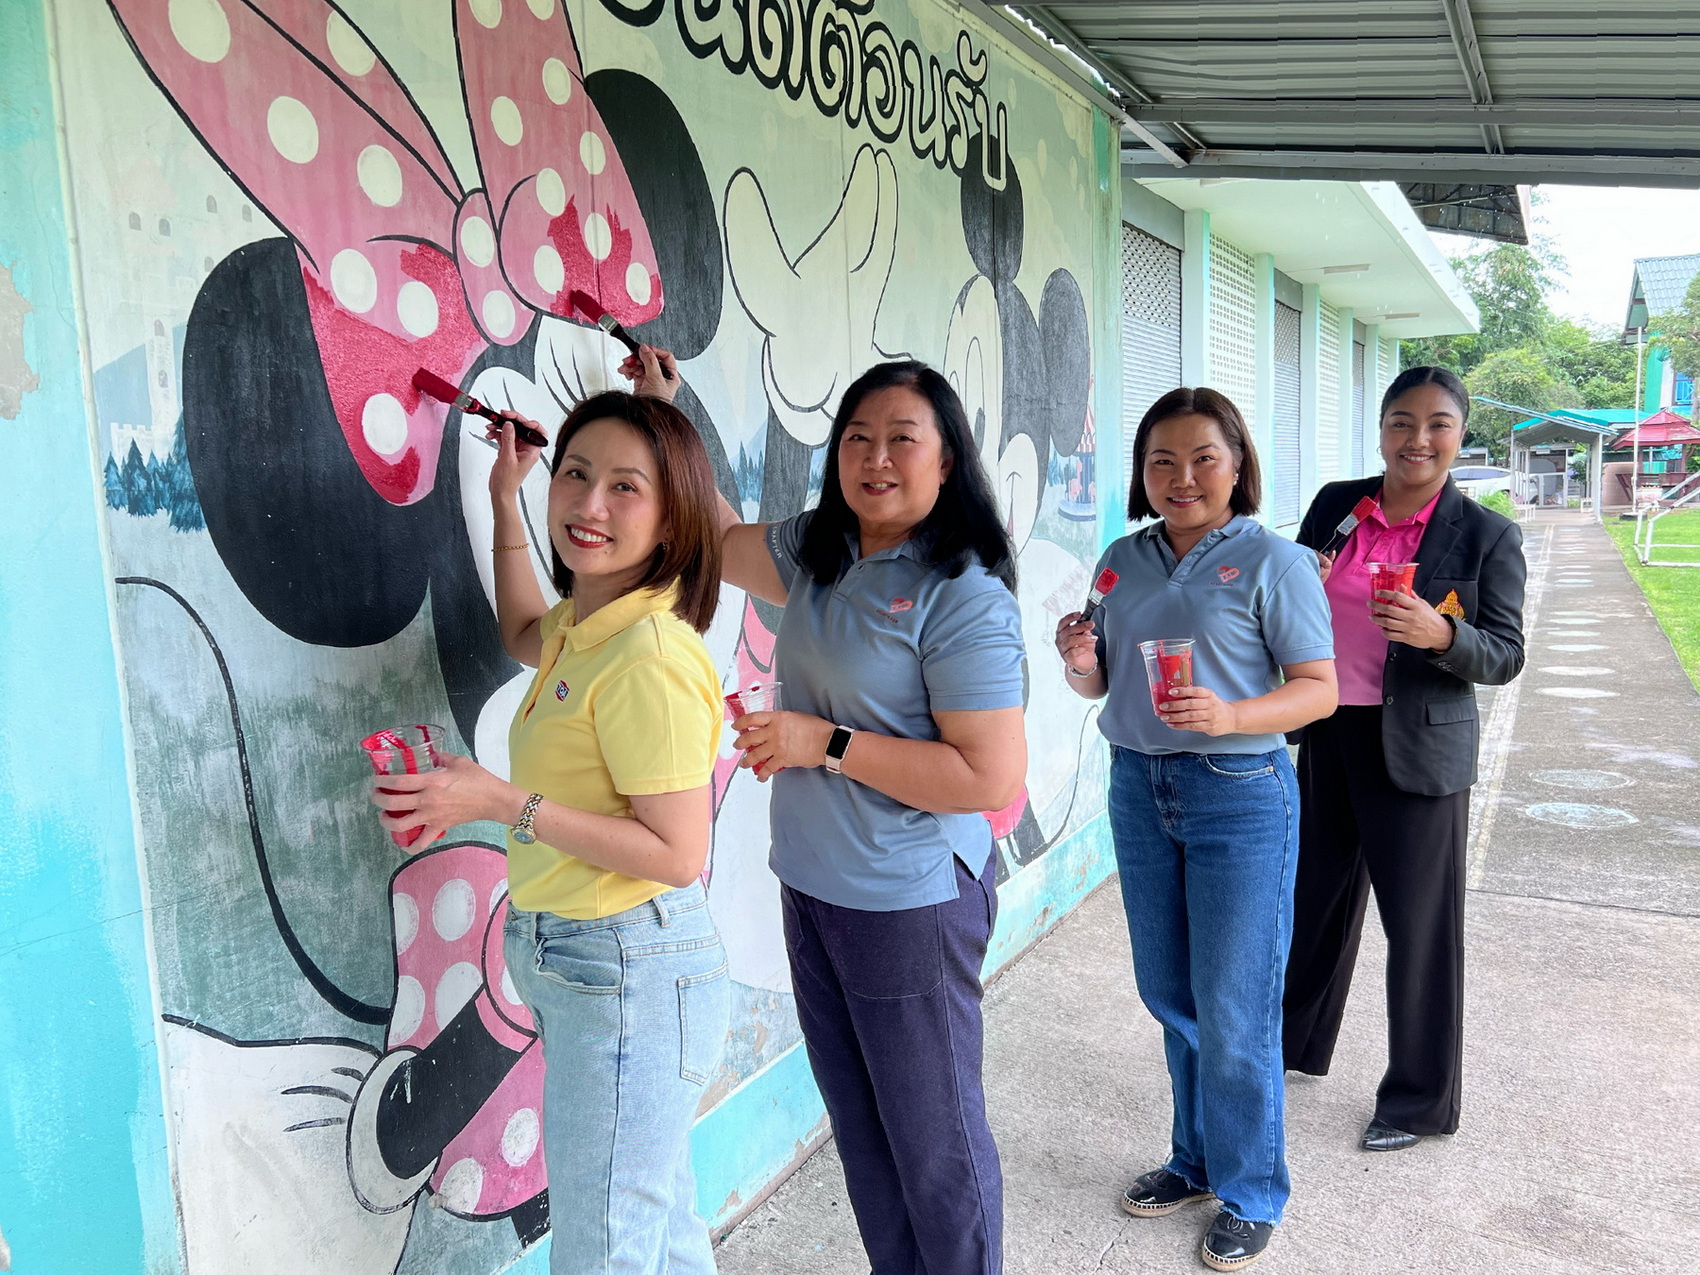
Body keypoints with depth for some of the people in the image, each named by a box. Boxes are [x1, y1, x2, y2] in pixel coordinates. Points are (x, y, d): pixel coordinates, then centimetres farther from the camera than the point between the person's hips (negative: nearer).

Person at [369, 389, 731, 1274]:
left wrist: (503, 802, -23)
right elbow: (523, 637, 31)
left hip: (631, 976, -9)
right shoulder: (585, 621, 6)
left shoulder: (648, 656, -23)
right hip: (571, 963, 9)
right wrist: (505, 501, 23)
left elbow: (677, 853, -22)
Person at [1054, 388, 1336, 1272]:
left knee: (1232, 1011, 3)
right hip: (1138, 789, 5)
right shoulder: (1123, 561, 7)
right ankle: (1196, 1160, 37)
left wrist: (1231, 716, -28)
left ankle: (1250, 1195, 25)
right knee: (1167, 995, 16)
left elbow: (1319, 688, -10)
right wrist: (1081, 663, -11)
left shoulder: (1273, 561, -8)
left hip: (1240, 797, -5)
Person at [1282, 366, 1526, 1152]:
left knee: (1420, 925, 6)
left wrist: (1441, 635, -26)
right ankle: (1296, 1043, 41)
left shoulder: (1487, 536, -6)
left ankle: (1421, 1100, 26)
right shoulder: (1335, 505, 3)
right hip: (1324, 736, 4)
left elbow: (1505, 658, -6)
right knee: (1315, 902, 18)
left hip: (1416, 749, -4)